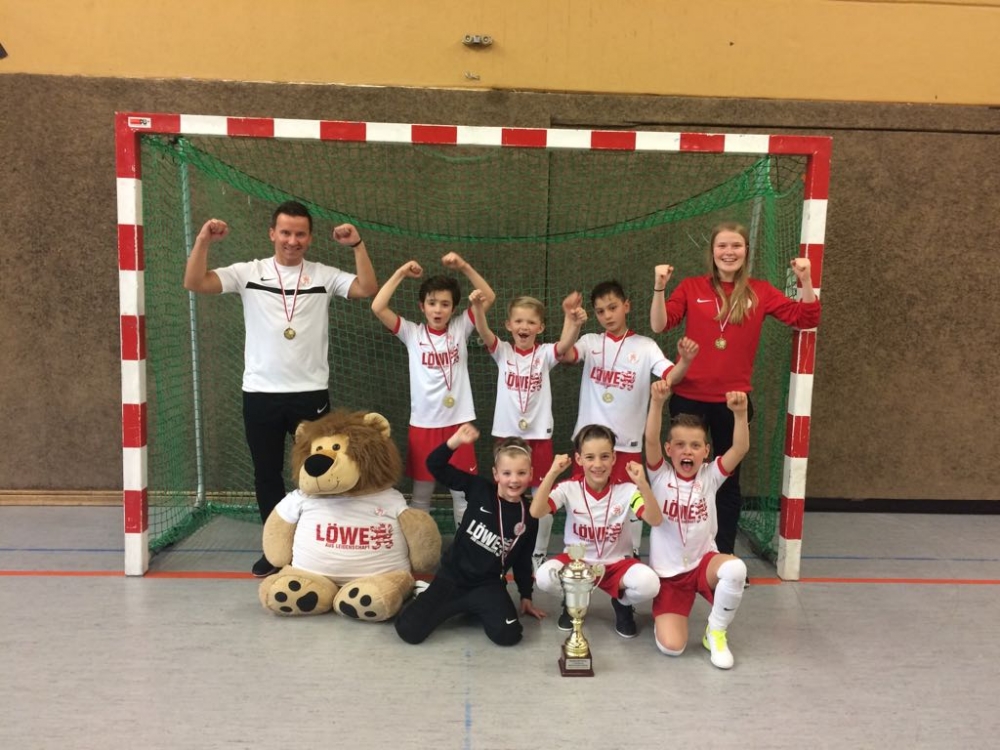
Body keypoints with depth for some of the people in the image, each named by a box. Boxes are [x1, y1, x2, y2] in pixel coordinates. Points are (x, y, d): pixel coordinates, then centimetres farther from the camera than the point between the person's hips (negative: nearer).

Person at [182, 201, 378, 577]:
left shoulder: (324, 275, 1)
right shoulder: (248, 273, 1)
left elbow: (368, 289, -11)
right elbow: (194, 283, -7)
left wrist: (357, 245, -17)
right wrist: (203, 240, -18)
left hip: (311, 394, -1)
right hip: (260, 394, 1)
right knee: (266, 475, 11)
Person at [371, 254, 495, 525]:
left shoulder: (460, 328, 2)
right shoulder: (412, 333, -1)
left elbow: (489, 298, -5)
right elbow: (378, 307, -11)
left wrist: (464, 267, -12)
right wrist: (401, 273, -10)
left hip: (458, 422, 1)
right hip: (423, 424, 0)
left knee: (463, 491, 10)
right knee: (421, 492, 12)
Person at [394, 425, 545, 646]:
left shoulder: (529, 518, -3)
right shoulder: (480, 489, -8)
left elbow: (523, 561, 10)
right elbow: (435, 466, -11)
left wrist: (526, 597, 13)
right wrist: (456, 441, -26)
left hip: (488, 584, 2)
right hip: (452, 575, -1)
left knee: (508, 634, -23)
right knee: (409, 630, -15)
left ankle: (476, 608, 8)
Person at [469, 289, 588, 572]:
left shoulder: (545, 353, -2)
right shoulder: (502, 352, 1)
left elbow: (566, 344, -23)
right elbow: (484, 332, -18)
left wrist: (574, 323, -45)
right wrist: (477, 306, -38)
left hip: (539, 435, 0)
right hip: (506, 434, 1)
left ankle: (539, 555, 24)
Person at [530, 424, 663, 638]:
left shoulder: (626, 490, -10)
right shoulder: (569, 489, -11)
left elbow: (655, 520, -24)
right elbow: (536, 512, -26)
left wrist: (642, 483, -37)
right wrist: (552, 473, -33)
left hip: (617, 564, 0)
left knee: (648, 584, -32)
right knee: (544, 577, -31)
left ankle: (622, 603, 7)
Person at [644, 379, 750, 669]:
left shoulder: (710, 476, -5)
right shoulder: (661, 476, -8)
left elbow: (740, 448, -20)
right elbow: (651, 441, -27)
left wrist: (740, 413, -38)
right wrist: (657, 402, -42)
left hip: (704, 561, 1)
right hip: (668, 572, -1)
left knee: (735, 568, -34)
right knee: (671, 646, -14)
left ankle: (715, 633, -6)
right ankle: (667, 612, 25)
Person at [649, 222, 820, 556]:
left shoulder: (760, 292, 3)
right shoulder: (692, 287, 0)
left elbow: (806, 318, 1)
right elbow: (659, 325, -8)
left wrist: (806, 281, -10)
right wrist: (659, 287, -19)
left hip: (734, 401, 1)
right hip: (689, 398, -1)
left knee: (728, 482, 12)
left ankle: (724, 557, 26)